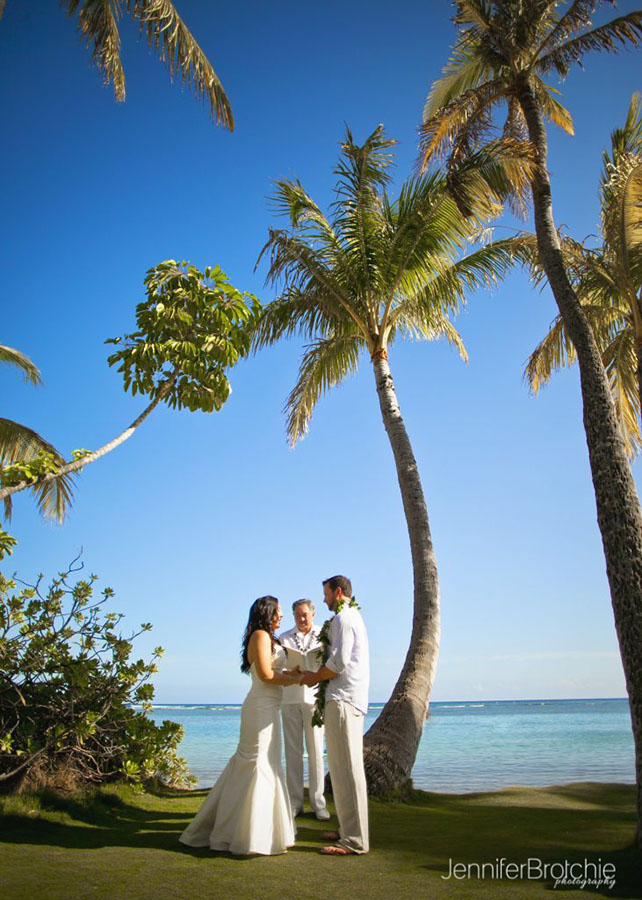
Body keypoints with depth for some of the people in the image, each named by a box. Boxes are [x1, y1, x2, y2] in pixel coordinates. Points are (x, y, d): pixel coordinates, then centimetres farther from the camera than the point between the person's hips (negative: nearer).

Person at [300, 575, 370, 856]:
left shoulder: (343, 618, -11)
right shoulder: (353, 616, 21)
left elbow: (339, 661, -19)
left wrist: (315, 677, -4)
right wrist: (318, 675, 17)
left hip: (343, 700, -11)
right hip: (351, 698, 11)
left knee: (346, 769, -7)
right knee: (343, 767, 15)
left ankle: (355, 840, -3)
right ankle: (348, 829, 24)